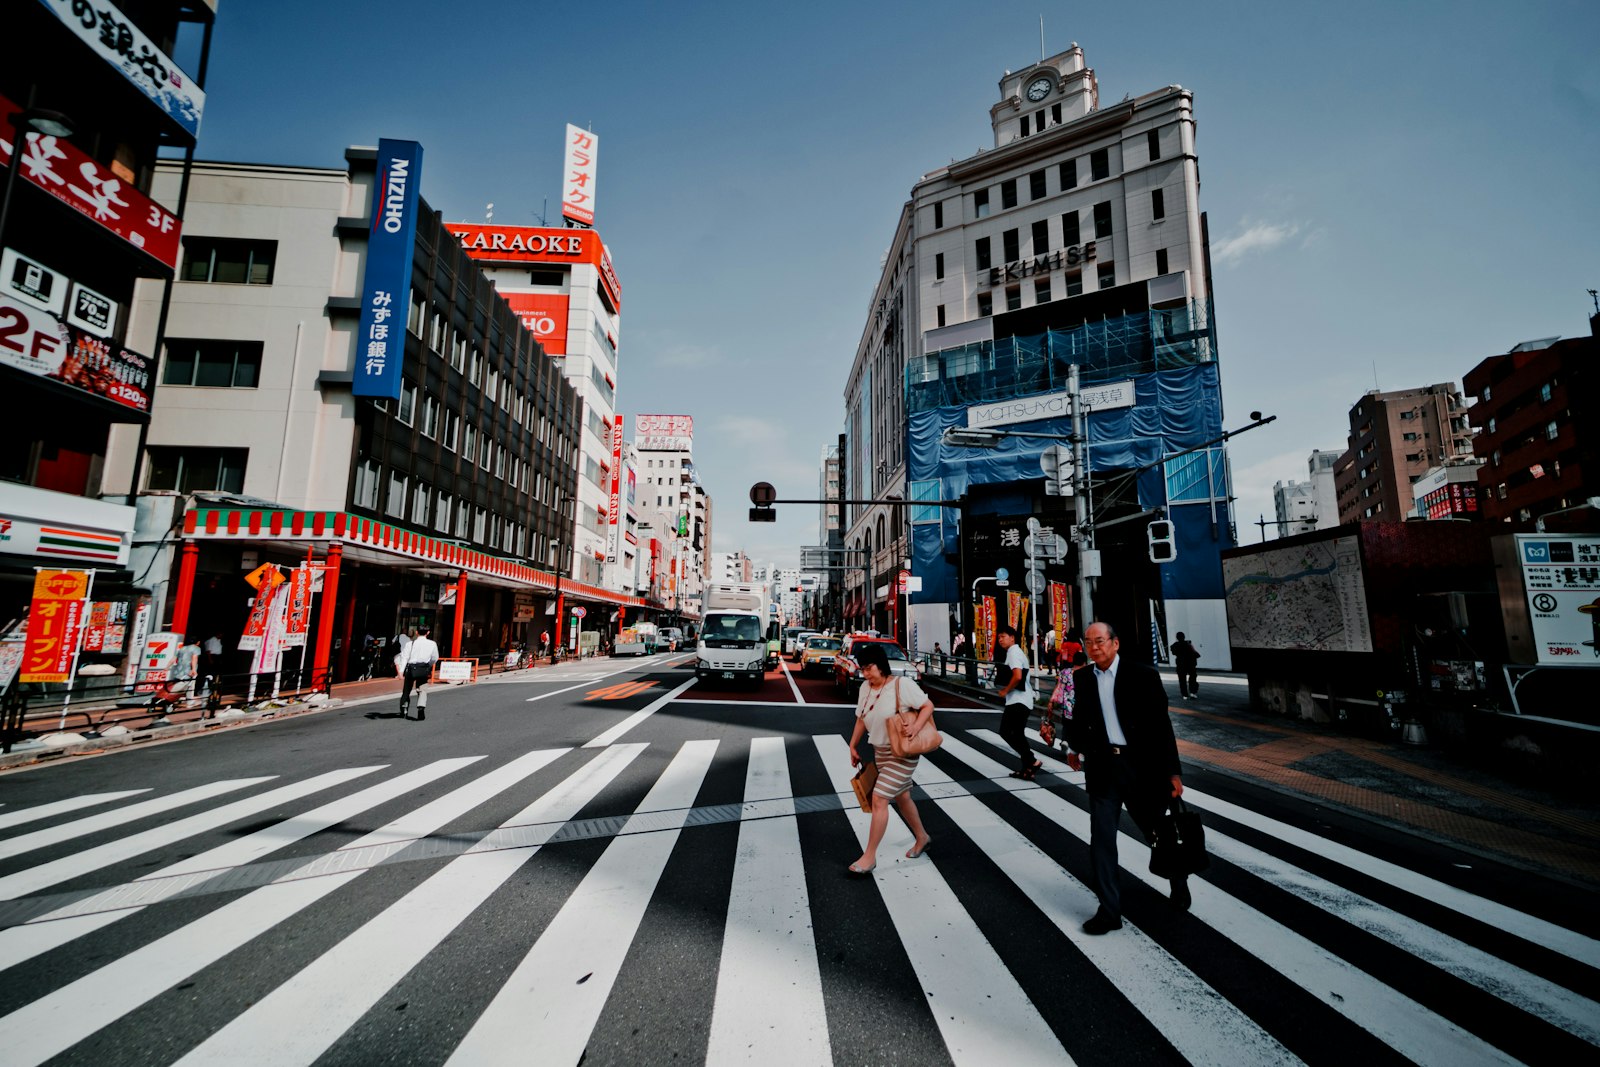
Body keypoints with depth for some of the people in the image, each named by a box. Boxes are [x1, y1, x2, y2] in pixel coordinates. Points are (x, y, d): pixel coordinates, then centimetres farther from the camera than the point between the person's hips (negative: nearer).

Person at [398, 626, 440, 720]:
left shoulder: (410, 643, 3)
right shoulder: (432, 644, 5)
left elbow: (405, 657, -7)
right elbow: (435, 658, 12)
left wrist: (401, 671, -15)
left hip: (411, 669, 1)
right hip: (423, 669, 0)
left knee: (406, 690, 15)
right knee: (422, 690, 5)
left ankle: (403, 711, 17)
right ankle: (421, 708, -14)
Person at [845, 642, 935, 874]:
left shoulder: (902, 684, -19)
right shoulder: (865, 688, 1)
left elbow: (928, 706, -13)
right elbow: (861, 719, 11)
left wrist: (916, 726, -28)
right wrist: (852, 745, 11)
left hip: (902, 753, -7)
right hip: (880, 751, 7)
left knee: (879, 799, -10)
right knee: (901, 797, 20)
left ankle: (869, 856, 1)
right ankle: (921, 838, 42)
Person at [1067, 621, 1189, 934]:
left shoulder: (1142, 675, -7)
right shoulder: (1081, 679, 2)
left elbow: (1161, 724, -5)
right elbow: (1077, 720, 11)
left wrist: (1172, 771, -6)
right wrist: (1074, 747, -3)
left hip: (1142, 767, -1)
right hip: (1102, 768, 2)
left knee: (1159, 832, 19)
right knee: (1101, 840, 2)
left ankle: (1179, 882, 49)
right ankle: (1109, 910, 15)